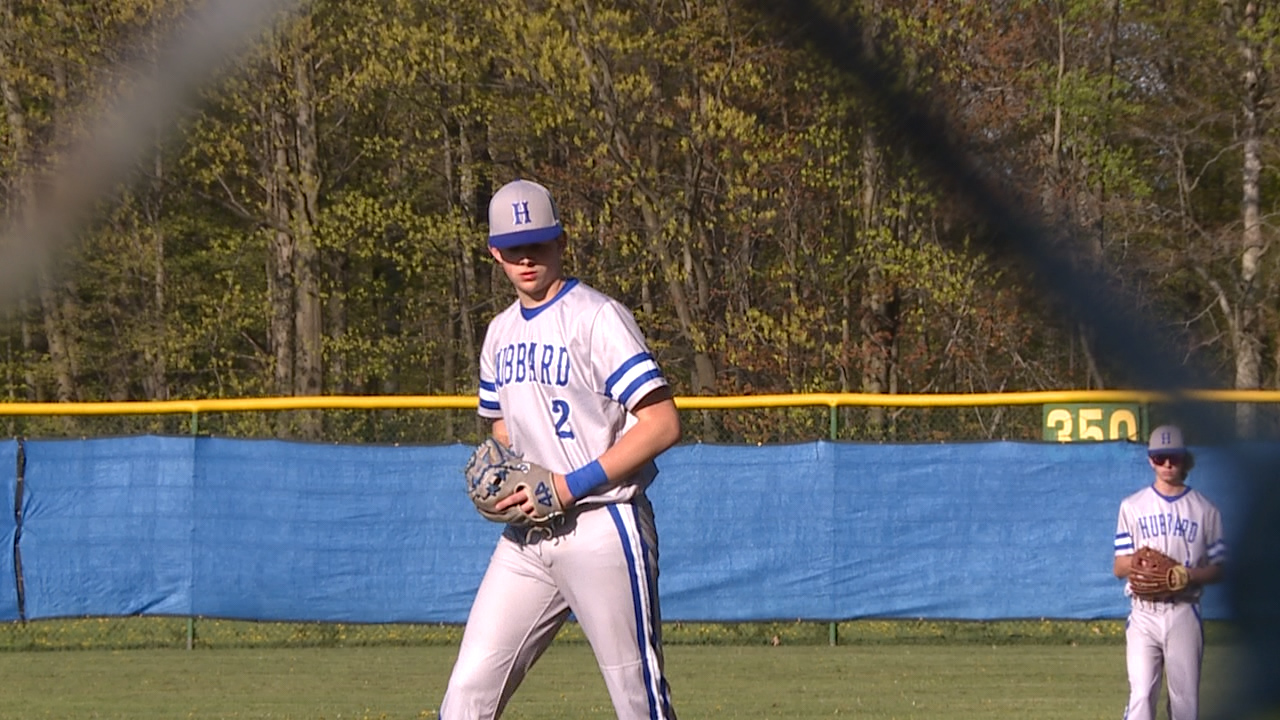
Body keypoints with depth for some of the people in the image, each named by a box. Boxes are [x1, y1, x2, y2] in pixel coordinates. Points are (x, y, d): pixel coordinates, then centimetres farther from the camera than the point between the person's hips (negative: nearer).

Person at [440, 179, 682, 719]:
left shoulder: (598, 318, -9)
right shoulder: (501, 333, 14)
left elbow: (662, 424, -16)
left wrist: (572, 485, -19)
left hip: (602, 528, -7)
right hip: (528, 540, 7)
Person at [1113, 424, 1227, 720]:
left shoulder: (1204, 510, 7)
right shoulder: (1133, 507, 9)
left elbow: (1217, 570, 6)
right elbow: (1120, 567, 7)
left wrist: (1187, 575, -14)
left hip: (1184, 614, 0)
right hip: (1144, 614, 0)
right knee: (1141, 695, -11)